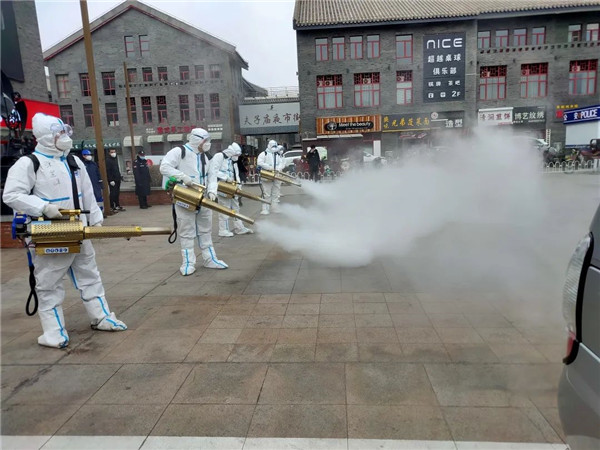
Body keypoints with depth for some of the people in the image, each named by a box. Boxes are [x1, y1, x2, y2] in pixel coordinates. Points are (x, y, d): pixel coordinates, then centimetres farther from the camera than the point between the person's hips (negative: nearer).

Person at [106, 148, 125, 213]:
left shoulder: (115, 159, 17)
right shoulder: (108, 160, -9)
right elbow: (108, 171, -14)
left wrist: (119, 177, 15)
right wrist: (111, 180, -19)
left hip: (117, 180, 8)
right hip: (112, 180, -8)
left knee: (117, 193, 12)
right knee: (113, 194, -6)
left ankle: (117, 206, 20)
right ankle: (112, 207, -1)